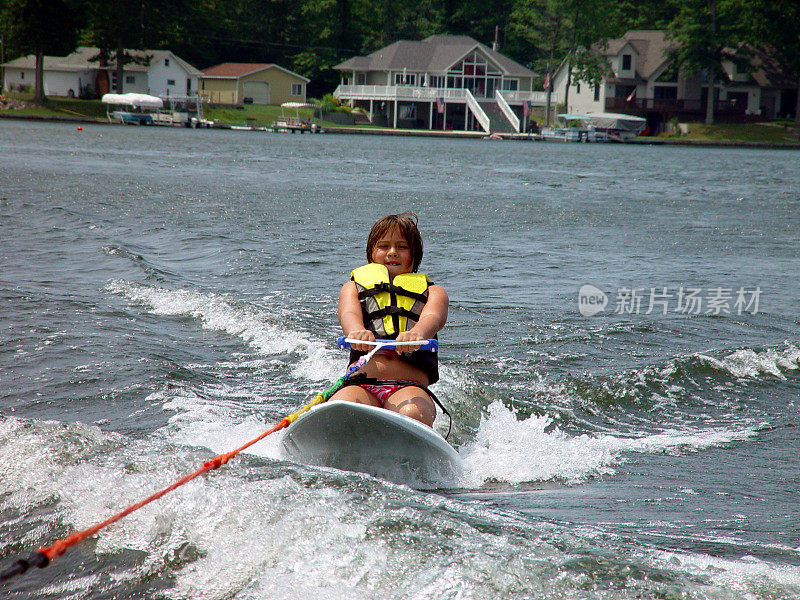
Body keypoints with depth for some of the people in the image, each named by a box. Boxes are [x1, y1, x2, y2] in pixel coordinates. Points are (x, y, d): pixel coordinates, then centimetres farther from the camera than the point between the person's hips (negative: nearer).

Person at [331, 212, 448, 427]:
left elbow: (433, 317, 0)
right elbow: (349, 313, 2)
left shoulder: (433, 292, 25)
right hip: (360, 384, 0)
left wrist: (417, 333, -29)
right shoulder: (353, 287, 27)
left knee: (412, 414, -38)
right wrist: (357, 331, -27)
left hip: (411, 386, 0)